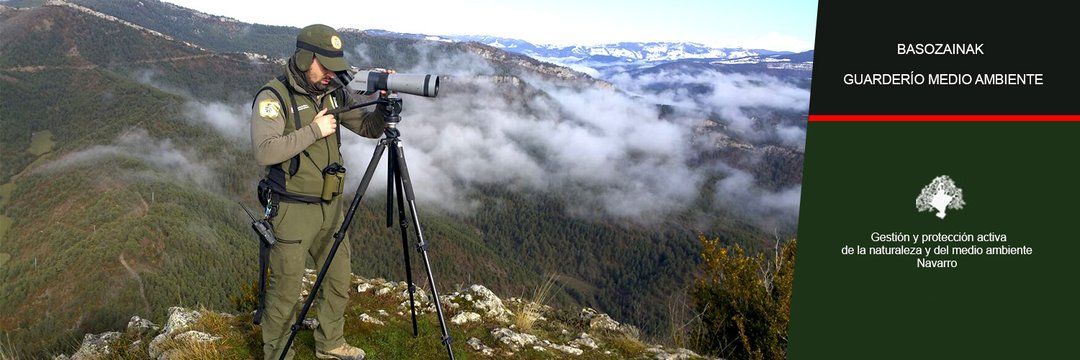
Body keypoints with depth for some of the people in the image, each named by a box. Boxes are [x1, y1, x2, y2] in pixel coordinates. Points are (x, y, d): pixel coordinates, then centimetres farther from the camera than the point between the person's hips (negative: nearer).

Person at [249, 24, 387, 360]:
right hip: (292, 210, -6)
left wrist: (383, 106, -11)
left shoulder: (334, 93, 5)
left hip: (331, 206, 7)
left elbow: (368, 128, 8)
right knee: (286, 291, 4)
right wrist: (314, 131, -22)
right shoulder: (273, 96, -14)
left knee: (338, 281, 18)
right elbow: (264, 151, -24)